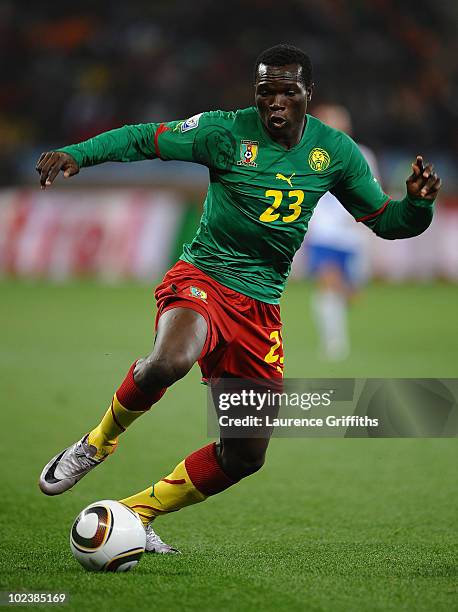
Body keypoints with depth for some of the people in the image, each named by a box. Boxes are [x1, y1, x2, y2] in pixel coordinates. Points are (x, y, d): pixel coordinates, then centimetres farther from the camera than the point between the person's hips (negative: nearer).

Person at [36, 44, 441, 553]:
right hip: (202, 278, -4)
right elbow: (143, 139, -2)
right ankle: (99, 442, -8)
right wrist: (77, 154, -17)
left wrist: (417, 204, -11)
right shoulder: (227, 131, -6)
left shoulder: (335, 151, 4)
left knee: (245, 456, 3)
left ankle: (137, 512, 24)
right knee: (170, 361, -39)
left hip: (260, 306, 4)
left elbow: (385, 220, 11)